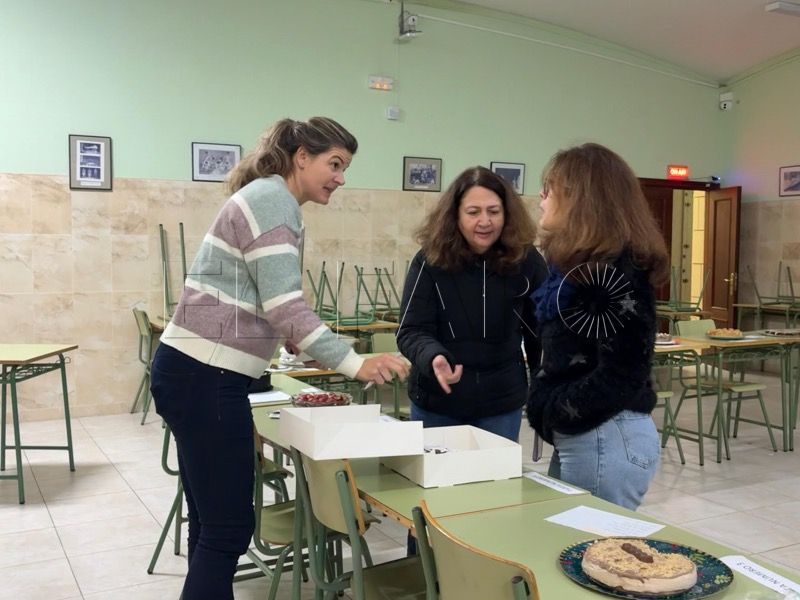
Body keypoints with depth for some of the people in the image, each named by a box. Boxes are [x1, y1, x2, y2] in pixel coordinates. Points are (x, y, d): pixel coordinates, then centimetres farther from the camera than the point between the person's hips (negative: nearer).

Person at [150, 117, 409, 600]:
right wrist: (355, 364, -22)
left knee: (212, 524, 17)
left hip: (196, 372, 10)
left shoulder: (270, 198, 20)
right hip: (206, 377, -10)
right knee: (229, 528, -4)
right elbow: (283, 304, -21)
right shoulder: (273, 198, -12)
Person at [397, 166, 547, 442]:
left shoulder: (526, 261, -9)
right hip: (436, 402, 0)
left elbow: (540, 331, 2)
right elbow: (411, 331, -13)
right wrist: (434, 358, -34)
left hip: (503, 403, 1)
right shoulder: (430, 261, -13)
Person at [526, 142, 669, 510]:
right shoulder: (581, 264, 12)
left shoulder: (612, 269, -17)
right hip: (580, 437, 9)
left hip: (607, 440, -9)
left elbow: (620, 374, -22)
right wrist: (543, 404, 4)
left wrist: (550, 413, -12)